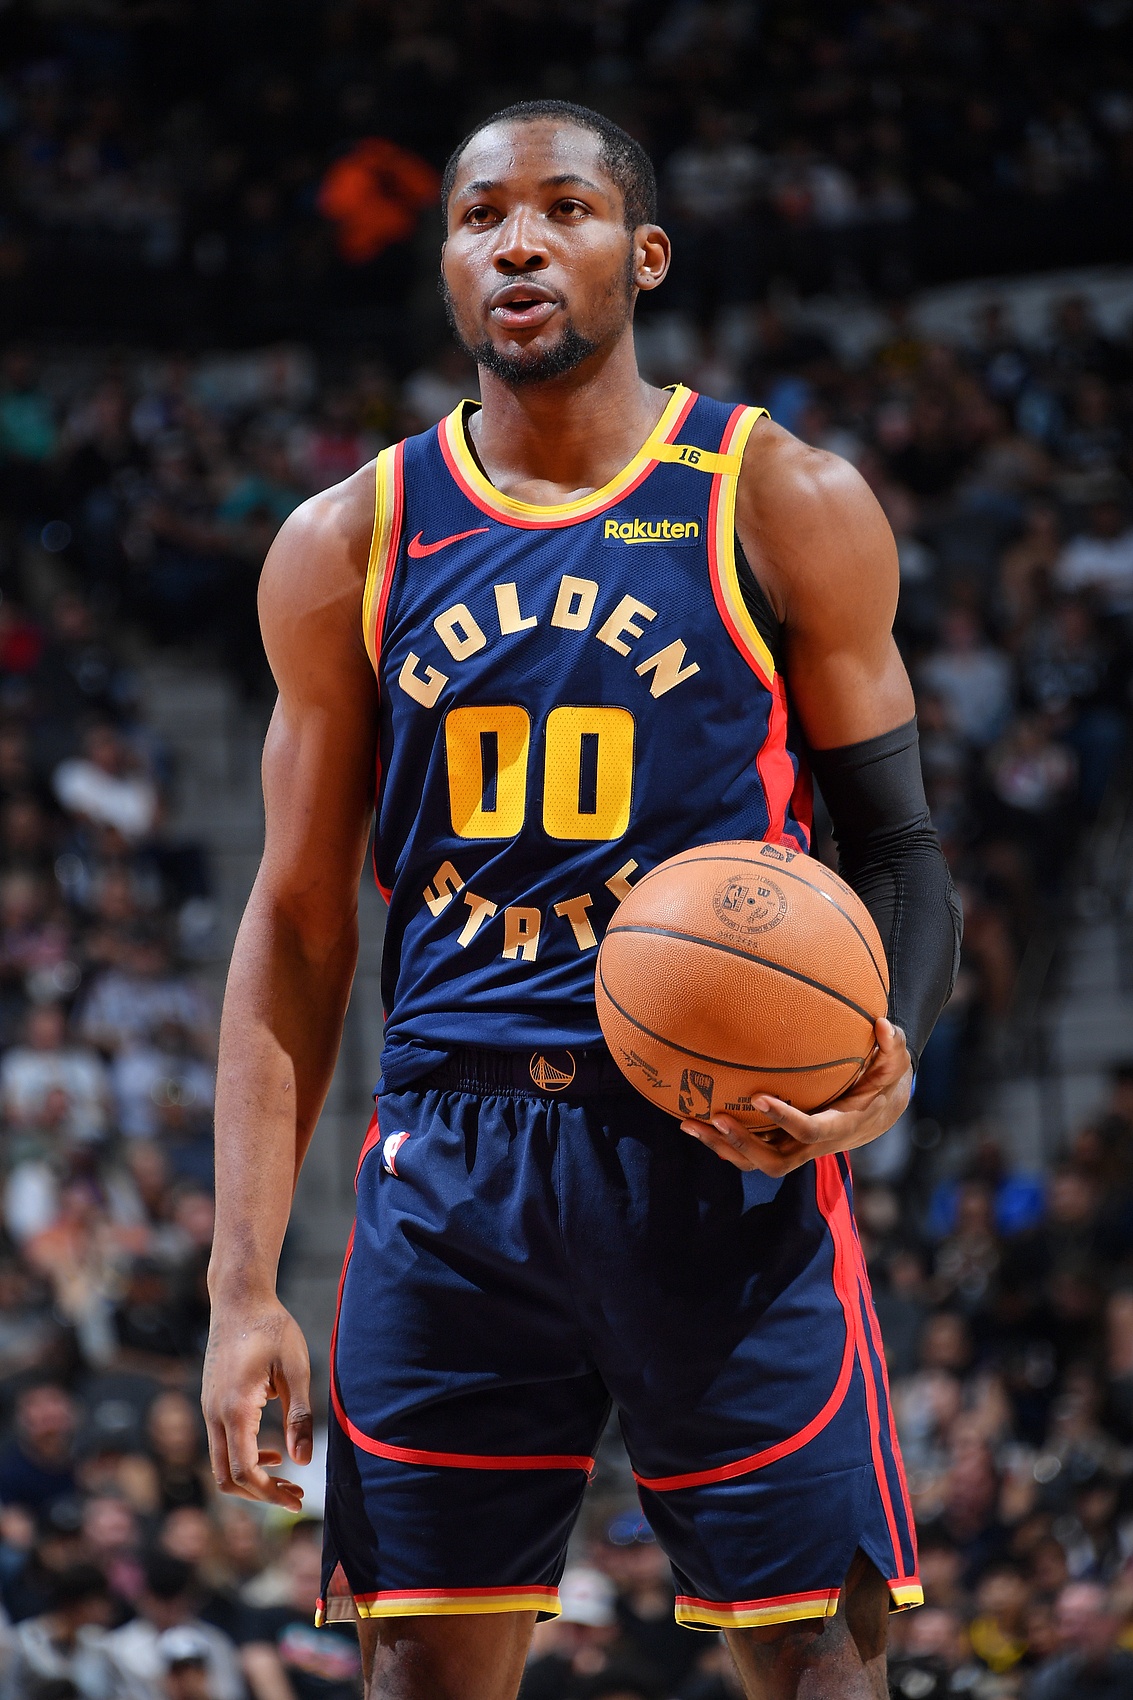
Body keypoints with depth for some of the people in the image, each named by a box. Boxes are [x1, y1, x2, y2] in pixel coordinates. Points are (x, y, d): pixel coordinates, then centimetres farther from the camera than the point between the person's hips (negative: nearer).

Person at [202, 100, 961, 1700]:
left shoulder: (783, 507, 2)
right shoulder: (350, 544, 8)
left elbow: (901, 849, 5)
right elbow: (297, 925, 10)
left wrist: (884, 1056, -18)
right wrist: (244, 1283, 2)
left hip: (729, 1151, -2)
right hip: (452, 1165, 2)